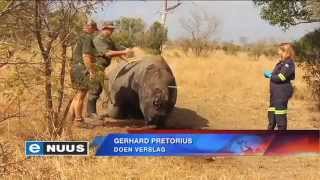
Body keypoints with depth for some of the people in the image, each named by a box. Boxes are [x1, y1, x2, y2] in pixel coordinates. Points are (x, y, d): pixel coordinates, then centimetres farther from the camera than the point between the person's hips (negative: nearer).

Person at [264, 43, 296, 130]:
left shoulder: (289, 63, -15)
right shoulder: (282, 62, 15)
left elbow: (280, 77, -21)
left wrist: (270, 75, -6)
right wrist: (270, 73, 1)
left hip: (282, 94, -10)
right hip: (275, 94, 10)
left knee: (280, 117, -3)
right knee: (271, 116, 18)